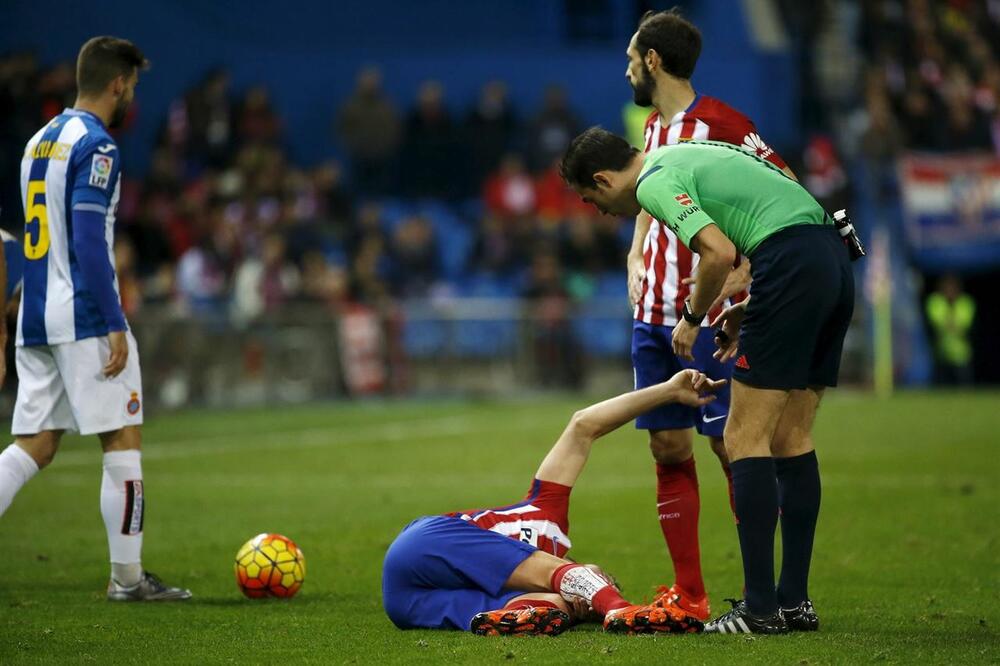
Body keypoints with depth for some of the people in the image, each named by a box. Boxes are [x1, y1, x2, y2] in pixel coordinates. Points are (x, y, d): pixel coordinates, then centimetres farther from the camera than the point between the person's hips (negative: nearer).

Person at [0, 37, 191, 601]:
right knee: (124, 440, 0)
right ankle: (128, 576, 2)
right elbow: (88, 242, -19)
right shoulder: (96, 146, -11)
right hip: (85, 320, -8)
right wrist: (115, 326, -17)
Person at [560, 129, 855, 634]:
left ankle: (760, 608, -7)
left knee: (745, 439, -4)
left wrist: (692, 316, 1)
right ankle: (795, 601, 14)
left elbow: (720, 253, -17)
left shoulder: (655, 183, -3)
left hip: (793, 265, -9)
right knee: (791, 440, 14)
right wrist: (747, 310, 22)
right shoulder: (685, 157, 25)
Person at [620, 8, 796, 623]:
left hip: (711, 316, -8)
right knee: (670, 450, 5)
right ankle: (689, 594, 9)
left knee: (732, 445, -7)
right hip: (653, 316, 8)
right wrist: (636, 260, 9)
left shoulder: (720, 123, -10)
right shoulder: (654, 128, 15)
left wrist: (746, 271, -17)